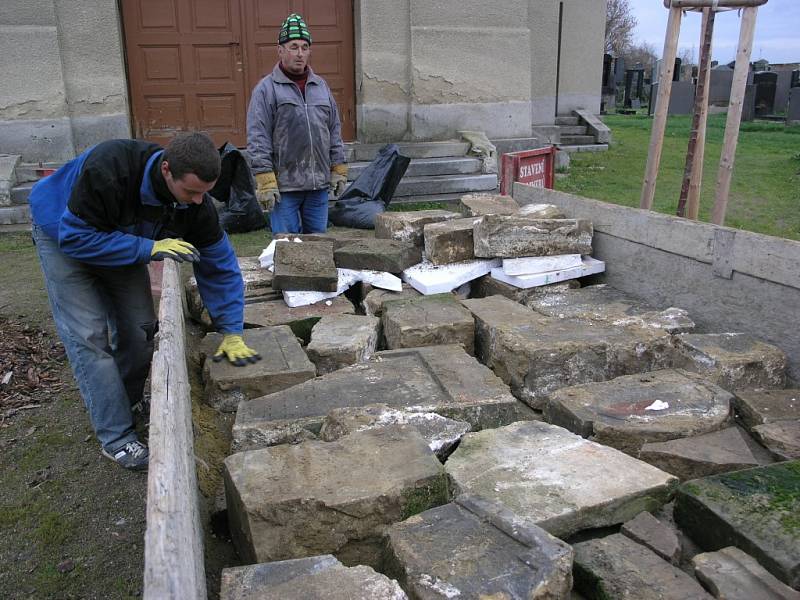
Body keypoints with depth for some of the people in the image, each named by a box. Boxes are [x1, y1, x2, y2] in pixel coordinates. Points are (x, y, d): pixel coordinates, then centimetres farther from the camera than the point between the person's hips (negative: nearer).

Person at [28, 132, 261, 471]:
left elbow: (220, 267, -16)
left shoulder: (197, 204, -25)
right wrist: (148, 248, -40)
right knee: (88, 336, -13)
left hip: (122, 243, 5)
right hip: (63, 236, -4)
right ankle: (116, 437, -5)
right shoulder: (108, 168, -41)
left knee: (139, 328, 0)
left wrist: (232, 332, -19)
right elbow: (75, 236, -34)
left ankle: (128, 406, 24)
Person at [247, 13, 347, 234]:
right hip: (284, 184, -5)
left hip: (319, 184, 5)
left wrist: (339, 169, 11)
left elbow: (335, 131, 17)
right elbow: (257, 139, -8)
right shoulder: (266, 89, -3)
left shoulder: (321, 87, 14)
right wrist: (265, 181, -14)